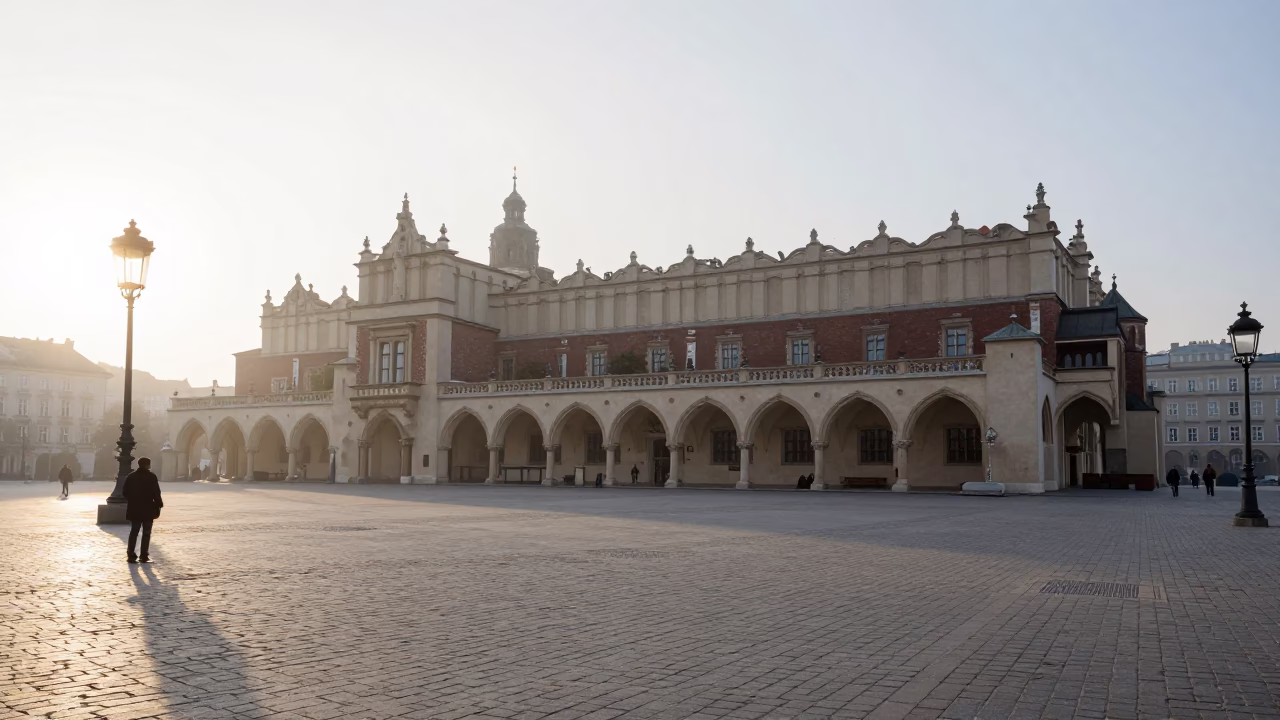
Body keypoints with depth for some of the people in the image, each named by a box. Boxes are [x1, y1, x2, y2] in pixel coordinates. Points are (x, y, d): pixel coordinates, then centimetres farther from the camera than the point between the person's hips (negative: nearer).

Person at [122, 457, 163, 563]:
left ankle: (131, 555, 6)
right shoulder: (152, 477, -9)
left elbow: (125, 492, 6)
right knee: (146, 533, 3)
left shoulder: (131, 476, 5)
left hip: (134, 509, 4)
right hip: (148, 509, -4)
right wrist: (158, 505, -4)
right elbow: (156, 493, -13)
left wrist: (132, 501, 19)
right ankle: (144, 556, 2)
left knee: (134, 532, 11)